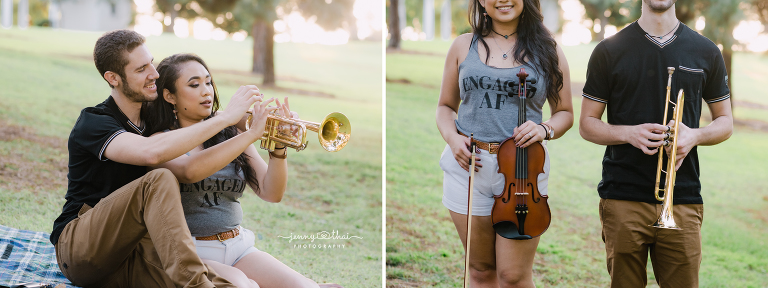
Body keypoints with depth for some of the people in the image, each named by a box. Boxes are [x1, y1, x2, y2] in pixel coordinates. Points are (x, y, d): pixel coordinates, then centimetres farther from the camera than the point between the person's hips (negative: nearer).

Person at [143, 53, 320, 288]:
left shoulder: (230, 135, 13)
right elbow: (190, 171, -26)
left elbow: (270, 193, 5)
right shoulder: (161, 142, -2)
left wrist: (279, 148, -12)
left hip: (238, 248, 4)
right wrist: (252, 134, -28)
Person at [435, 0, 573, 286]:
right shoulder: (463, 46, 8)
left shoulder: (547, 50, 5)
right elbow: (446, 106, 15)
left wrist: (545, 129, -11)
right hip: (468, 165, 2)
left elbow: (565, 112, 11)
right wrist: (452, 137, -5)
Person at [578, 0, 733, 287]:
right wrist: (629, 133, -13)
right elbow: (587, 124, 6)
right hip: (623, 197, -1)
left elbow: (725, 122, 16)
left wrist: (694, 135, -6)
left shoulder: (706, 53, 10)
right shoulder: (609, 51, 5)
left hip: (683, 198, 1)